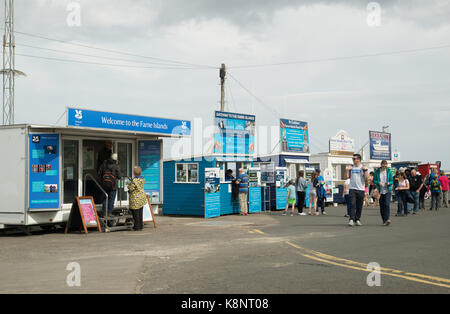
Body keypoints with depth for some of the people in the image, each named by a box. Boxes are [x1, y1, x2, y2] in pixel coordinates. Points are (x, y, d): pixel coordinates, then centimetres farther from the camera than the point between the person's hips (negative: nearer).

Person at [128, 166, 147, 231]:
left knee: (136, 213, 2)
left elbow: (130, 188, -17)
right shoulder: (142, 179, 1)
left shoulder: (134, 180, -22)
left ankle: (137, 227, 6)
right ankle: (141, 225, 21)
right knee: (140, 213, 15)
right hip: (142, 197, 7)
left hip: (135, 198, -7)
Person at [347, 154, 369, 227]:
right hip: (352, 188, 0)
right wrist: (348, 170, -3)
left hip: (361, 189, 0)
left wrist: (365, 170, -12)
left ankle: (357, 220, 16)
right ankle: (351, 220, -13)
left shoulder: (363, 167, 3)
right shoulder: (351, 167, 10)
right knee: (352, 204, -11)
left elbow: (367, 178, -4)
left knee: (359, 206, 5)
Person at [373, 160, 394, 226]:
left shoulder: (389, 172, 4)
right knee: (381, 206, 4)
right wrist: (378, 182, -15)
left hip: (387, 191, -2)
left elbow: (392, 181, 7)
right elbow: (374, 180, 6)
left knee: (387, 205, -17)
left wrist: (389, 183, -16)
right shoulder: (377, 172, 5)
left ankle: (387, 219, -26)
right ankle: (384, 220, 15)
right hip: (380, 191, 2)